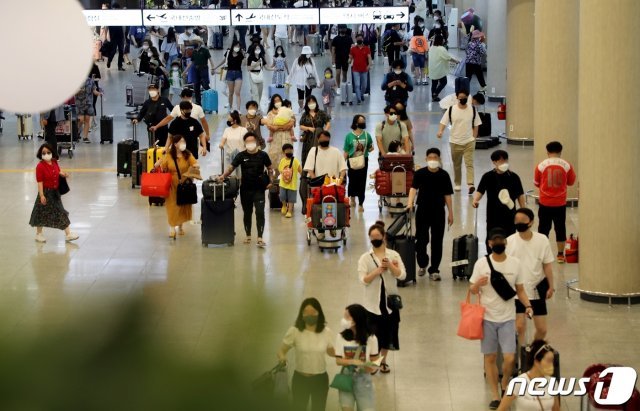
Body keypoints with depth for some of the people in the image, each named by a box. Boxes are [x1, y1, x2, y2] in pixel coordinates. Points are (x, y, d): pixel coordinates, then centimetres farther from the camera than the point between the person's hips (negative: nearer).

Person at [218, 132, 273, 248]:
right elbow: (231, 167, -6)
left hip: (259, 189, -2)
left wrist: (270, 181, -3)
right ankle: (248, 236, 27)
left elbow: (269, 168, 10)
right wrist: (223, 176, -22)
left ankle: (260, 238, -13)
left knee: (260, 212, -11)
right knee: (247, 213, 13)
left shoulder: (262, 155, -1)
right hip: (245, 189, 2)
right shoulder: (241, 155, 0)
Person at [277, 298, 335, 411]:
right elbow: (281, 351, -3)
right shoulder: (294, 332, -10)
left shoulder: (327, 332, -4)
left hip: (320, 380, 2)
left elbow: (332, 353, 11)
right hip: (300, 379, -1)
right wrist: (282, 357, -26)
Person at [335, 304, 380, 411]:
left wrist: (373, 367, -21)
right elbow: (338, 360, -5)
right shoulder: (341, 337, -6)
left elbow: (375, 359, 2)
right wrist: (352, 361, -23)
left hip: (363, 379, -2)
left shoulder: (370, 338, -10)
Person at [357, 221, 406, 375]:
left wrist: (390, 266, -23)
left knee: (388, 332, 10)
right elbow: (363, 280, -13)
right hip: (373, 302, -2)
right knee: (373, 333, -2)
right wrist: (379, 270, -22)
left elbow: (402, 275, -9)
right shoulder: (365, 258, -3)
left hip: (390, 300, 2)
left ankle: (383, 361, 26)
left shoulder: (393, 255, 0)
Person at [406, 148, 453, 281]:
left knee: (437, 241, 3)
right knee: (421, 240, 3)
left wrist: (450, 213, 1)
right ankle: (422, 264, 28)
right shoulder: (420, 173, -5)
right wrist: (410, 202, -35)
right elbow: (413, 188, -17)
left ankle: (434, 270, 12)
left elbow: (447, 195, 2)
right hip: (422, 210, -1)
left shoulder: (444, 175, -1)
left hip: (438, 211, 1)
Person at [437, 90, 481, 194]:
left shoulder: (472, 110, 0)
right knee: (457, 164, 12)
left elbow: (476, 125, 6)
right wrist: (440, 131, -22)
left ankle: (470, 184, -23)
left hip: (469, 142, -1)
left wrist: (473, 138, 0)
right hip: (455, 141, 1)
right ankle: (457, 184, 26)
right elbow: (444, 122, -3)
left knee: (469, 163, -13)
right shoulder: (451, 110, -2)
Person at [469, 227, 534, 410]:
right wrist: (477, 284, -23)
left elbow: (520, 290, 6)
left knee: (509, 358, -8)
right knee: (490, 358, 6)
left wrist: (527, 306, -11)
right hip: (487, 318, 0)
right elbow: (472, 290, 1)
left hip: (507, 318, 0)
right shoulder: (481, 264, -5)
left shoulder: (515, 263, -1)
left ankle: (505, 386, 21)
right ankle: (495, 396, 18)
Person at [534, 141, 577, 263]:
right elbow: (571, 182, 7)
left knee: (543, 228, 10)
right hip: (560, 203, 1)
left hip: (545, 203, -1)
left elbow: (536, 183, 4)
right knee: (560, 228, 11)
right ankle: (561, 254, 16)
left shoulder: (541, 165, -8)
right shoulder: (567, 165, -6)